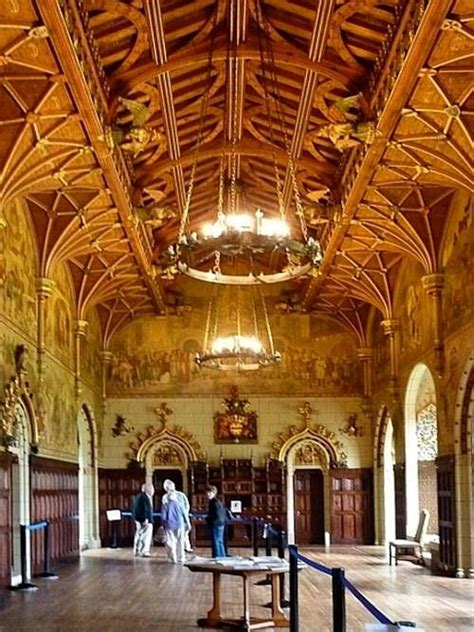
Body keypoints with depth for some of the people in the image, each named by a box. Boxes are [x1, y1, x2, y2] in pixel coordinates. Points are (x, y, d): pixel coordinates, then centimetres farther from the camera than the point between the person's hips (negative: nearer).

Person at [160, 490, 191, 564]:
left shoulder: (165, 505, -3)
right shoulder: (179, 504, 0)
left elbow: (163, 517, -4)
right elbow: (185, 515, 3)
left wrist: (164, 525, 13)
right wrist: (188, 524, 14)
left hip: (170, 526, -1)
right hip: (180, 525, 1)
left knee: (170, 543, 5)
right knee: (180, 542, 10)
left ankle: (173, 559, 2)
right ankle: (180, 559, 11)